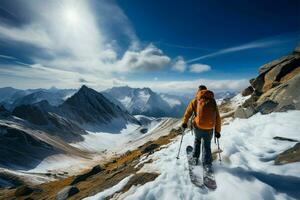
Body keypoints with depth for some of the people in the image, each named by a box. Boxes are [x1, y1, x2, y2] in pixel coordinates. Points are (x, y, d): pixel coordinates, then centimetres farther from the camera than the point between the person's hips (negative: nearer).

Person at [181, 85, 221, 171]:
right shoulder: (213, 101, 5)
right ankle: (207, 164, 14)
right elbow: (218, 118, 7)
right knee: (207, 146, 20)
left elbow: (188, 113, -1)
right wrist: (217, 131, 15)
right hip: (209, 129, 1)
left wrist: (184, 123, 12)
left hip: (198, 127, -1)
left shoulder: (195, 100, -2)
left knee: (197, 140, 28)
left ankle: (195, 158, 31)